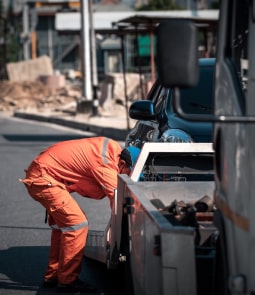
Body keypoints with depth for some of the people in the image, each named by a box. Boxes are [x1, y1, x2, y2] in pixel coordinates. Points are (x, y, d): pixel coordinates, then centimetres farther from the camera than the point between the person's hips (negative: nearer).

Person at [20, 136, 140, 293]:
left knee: (62, 224, 17)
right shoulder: (106, 165, -24)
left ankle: (52, 276, 25)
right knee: (77, 224, -10)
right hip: (42, 178, -10)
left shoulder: (113, 148, 2)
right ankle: (67, 281, -4)